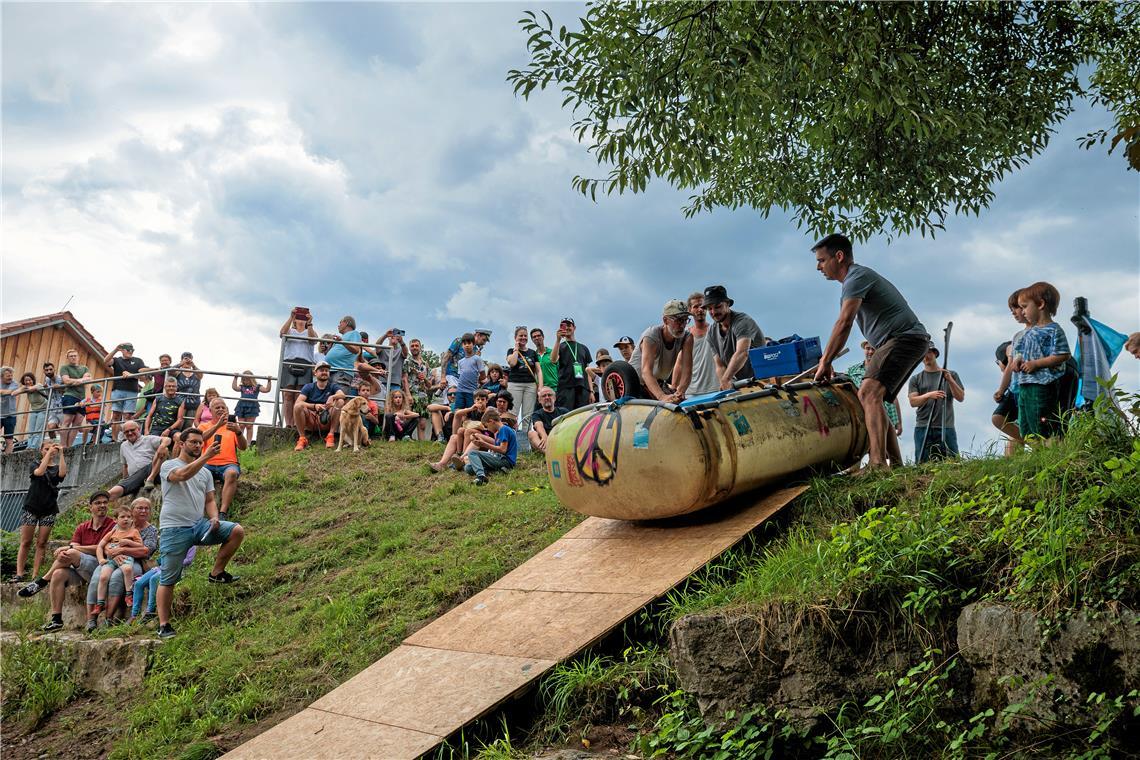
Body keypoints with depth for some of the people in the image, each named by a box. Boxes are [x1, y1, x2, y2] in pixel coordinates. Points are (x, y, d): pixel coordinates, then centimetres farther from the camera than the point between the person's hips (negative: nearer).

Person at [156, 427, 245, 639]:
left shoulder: (205, 472, 16)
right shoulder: (169, 466, -2)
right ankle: (164, 625, 9)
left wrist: (214, 518, -5)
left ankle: (217, 572, -3)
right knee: (168, 580, -1)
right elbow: (183, 475, -26)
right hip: (175, 529, -5)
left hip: (199, 525, 5)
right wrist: (206, 456, -35)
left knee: (237, 531, -16)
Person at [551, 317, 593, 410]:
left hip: (583, 388, 3)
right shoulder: (560, 346, 13)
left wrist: (591, 391, 9)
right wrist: (558, 340, -20)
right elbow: (554, 359, -10)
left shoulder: (583, 348, 22)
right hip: (565, 387, -3)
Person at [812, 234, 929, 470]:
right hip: (904, 342, 11)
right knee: (872, 399, 12)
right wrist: (825, 360, 12)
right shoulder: (853, 280, 23)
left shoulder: (857, 276, -11)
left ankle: (877, 463, -39)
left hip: (905, 337, -11)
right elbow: (843, 326, 22)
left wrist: (825, 363, -20)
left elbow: (844, 323, -21)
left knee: (869, 394, -26)